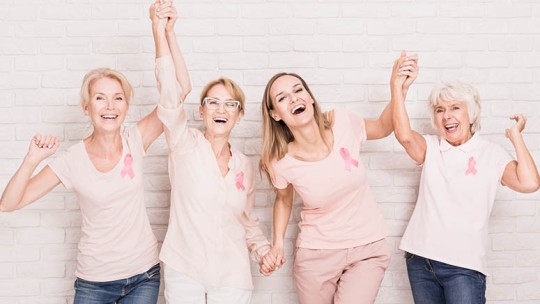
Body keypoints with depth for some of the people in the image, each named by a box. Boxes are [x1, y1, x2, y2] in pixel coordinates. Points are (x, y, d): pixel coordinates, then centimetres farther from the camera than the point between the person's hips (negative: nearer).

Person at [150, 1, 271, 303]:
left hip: (233, 278, 3)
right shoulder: (185, 145, -5)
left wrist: (264, 249, -1)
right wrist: (161, 30, -22)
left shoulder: (246, 166, 6)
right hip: (183, 272, -2)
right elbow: (171, 90, -17)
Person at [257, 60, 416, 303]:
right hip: (315, 254, 0)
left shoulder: (342, 123, -15)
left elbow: (383, 127, 7)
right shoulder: (281, 163, -16)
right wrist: (277, 244, -7)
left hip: (368, 249, 0)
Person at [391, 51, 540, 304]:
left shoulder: (491, 154, 0)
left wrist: (516, 136, -6)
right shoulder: (430, 148, 5)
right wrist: (396, 86, -24)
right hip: (420, 259, 3)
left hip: (464, 265, -3)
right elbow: (404, 135, -17)